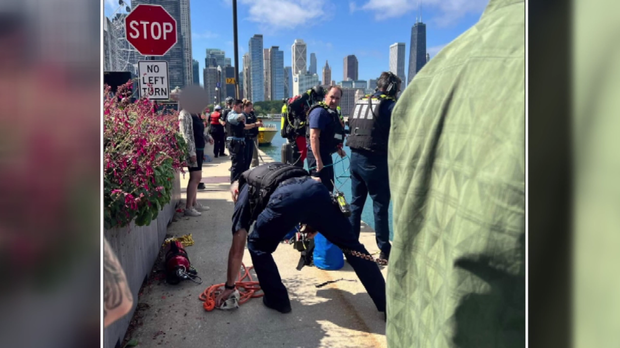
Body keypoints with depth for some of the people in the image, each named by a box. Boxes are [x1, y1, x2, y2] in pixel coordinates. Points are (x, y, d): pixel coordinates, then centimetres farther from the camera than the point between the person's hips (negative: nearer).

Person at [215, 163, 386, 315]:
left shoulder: (244, 193, 32)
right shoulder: (275, 169, 45)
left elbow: (237, 250, 27)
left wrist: (229, 286, 36)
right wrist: (313, 224, 36)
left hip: (285, 197, -5)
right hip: (316, 190, 5)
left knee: (258, 247, 24)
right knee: (352, 246, 19)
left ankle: (277, 300, 29)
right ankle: (387, 304, 25)